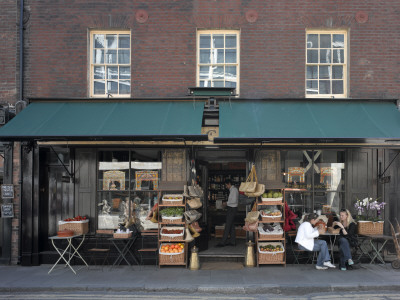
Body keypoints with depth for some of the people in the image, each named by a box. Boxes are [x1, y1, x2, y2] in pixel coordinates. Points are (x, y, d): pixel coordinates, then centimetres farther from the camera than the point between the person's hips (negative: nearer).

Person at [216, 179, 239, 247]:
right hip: (232, 209, 10)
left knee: (228, 225, -9)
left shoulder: (234, 189, -14)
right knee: (231, 225, 12)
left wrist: (227, 203, -11)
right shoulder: (232, 189, 16)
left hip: (232, 209, -10)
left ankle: (223, 242, -8)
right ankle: (232, 241, 16)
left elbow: (234, 200, -22)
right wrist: (227, 204, 7)